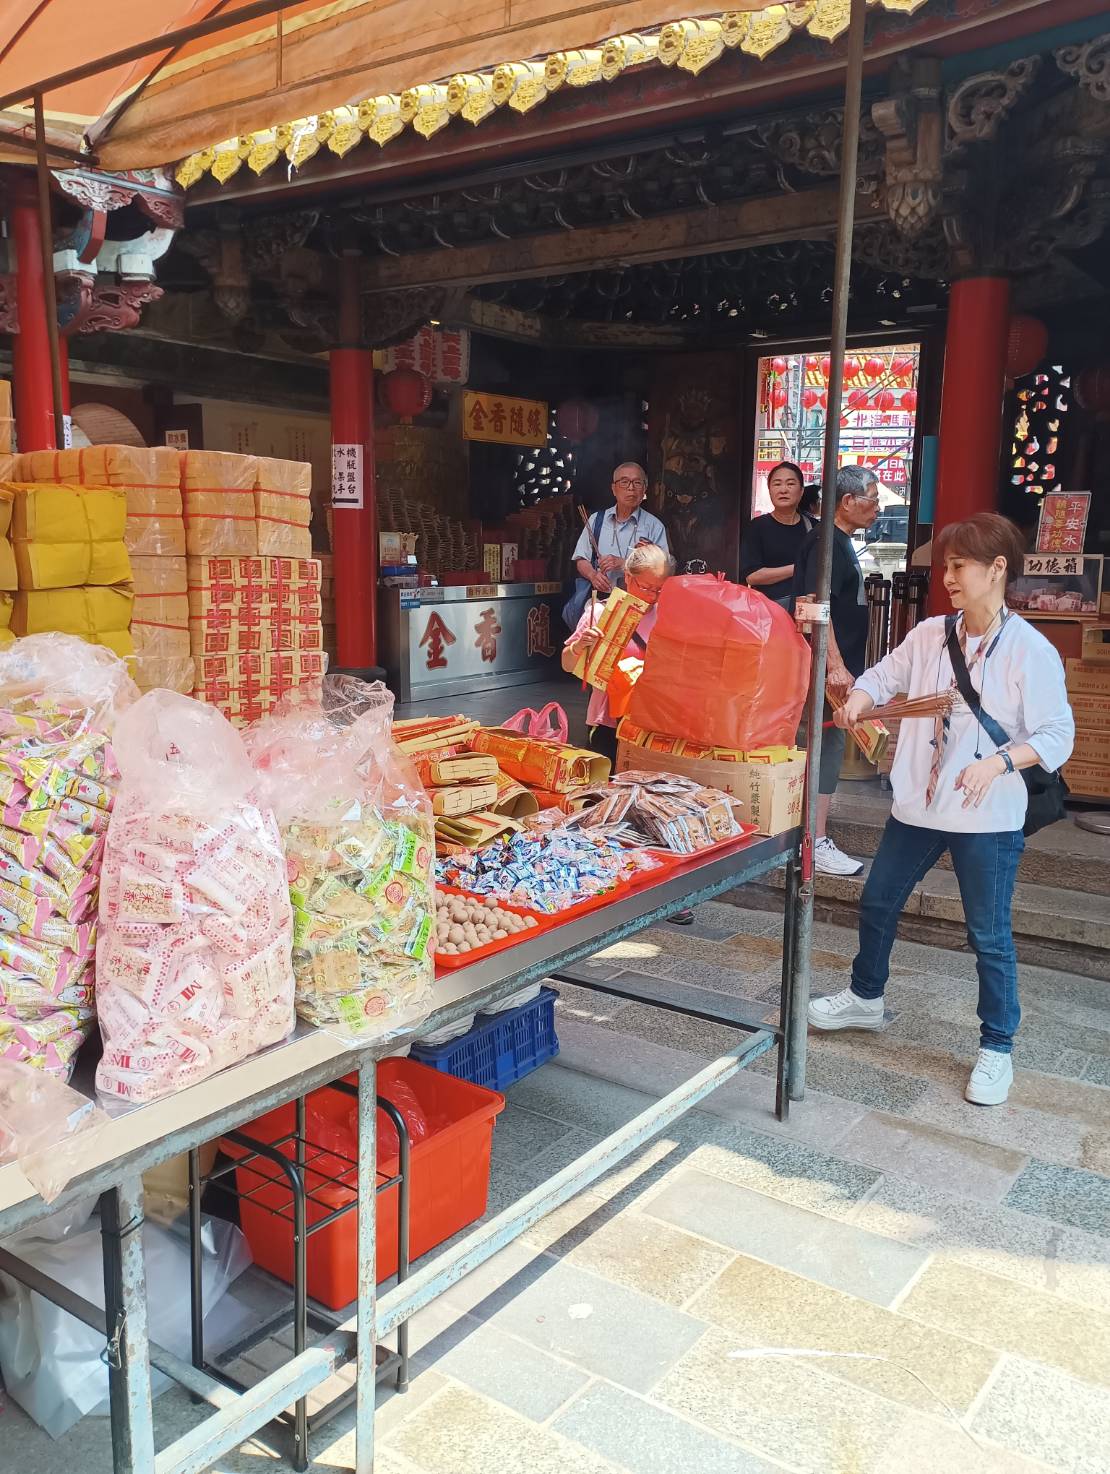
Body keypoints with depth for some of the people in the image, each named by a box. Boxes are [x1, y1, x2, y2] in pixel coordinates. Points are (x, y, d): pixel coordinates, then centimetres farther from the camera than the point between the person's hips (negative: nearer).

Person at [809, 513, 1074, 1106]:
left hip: (988, 817, -5)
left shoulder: (1030, 650, -12)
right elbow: (883, 675, 7)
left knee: (989, 935, 6)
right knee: (877, 902, 18)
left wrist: (999, 761, -27)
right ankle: (865, 998, 41)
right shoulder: (929, 635, 1)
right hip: (917, 805, 6)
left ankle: (997, 1047, 24)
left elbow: (1057, 735, -12)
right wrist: (859, 700, -15)